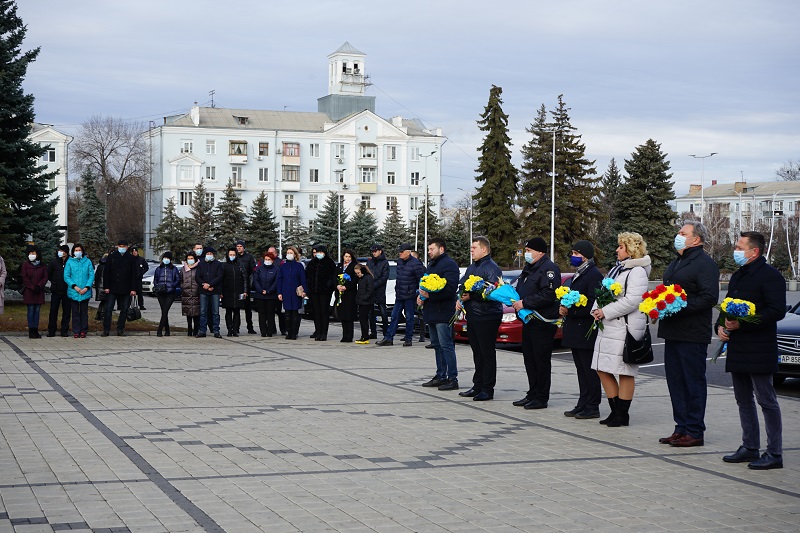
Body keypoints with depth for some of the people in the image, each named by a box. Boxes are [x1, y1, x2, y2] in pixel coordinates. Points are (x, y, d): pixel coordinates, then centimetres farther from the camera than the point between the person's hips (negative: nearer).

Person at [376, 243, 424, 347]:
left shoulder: (415, 264, -14)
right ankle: (388, 338, 7)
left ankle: (408, 339, 12)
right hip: (399, 295, 7)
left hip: (409, 296, -7)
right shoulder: (399, 262, 9)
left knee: (409, 318, 3)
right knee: (394, 316, 6)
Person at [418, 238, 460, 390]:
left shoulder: (449, 264, -11)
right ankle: (440, 376, 20)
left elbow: (450, 288, -21)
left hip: (443, 312, -10)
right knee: (437, 345, 13)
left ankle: (452, 379, -7)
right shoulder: (431, 264, 20)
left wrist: (430, 295, -21)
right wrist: (421, 295, 7)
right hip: (431, 312, 10)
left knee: (446, 346, -9)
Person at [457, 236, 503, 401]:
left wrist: (471, 296, -20)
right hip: (472, 316, 9)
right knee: (477, 352, 14)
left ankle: (488, 389, 0)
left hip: (487, 317, -9)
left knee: (487, 353, -4)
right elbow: (461, 284, 22)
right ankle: (477, 386, 21)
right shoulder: (471, 267, 17)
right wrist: (459, 299, 3)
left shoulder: (492, 268, -12)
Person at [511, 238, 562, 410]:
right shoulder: (529, 268, 18)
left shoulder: (549, 269, -13)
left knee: (541, 360, -5)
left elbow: (548, 295, -24)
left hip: (543, 323, -10)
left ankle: (542, 398, 0)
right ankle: (532, 394, 22)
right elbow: (522, 291, 29)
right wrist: (516, 301, 8)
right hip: (529, 322, 10)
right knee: (529, 359, 13)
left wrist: (524, 303, -20)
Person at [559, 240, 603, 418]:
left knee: (589, 371, -4)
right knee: (582, 370, 13)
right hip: (576, 330, 10)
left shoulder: (594, 275, -13)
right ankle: (583, 405, 18)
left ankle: (592, 407, 1)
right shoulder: (579, 274, 18)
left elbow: (593, 304, -20)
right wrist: (564, 308, 5)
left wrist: (570, 310, -19)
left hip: (586, 331, -10)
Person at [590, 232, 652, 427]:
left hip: (625, 329, -9)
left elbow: (632, 301, -20)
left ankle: (622, 414, 7)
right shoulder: (616, 269, 18)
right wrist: (596, 310, 2)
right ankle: (615, 410, 19)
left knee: (625, 373, -1)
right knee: (603, 370, 9)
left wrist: (606, 312, -17)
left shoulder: (637, 272, -10)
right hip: (608, 328, 9)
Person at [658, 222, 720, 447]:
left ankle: (694, 431, 2)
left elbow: (709, 297, -18)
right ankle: (681, 428, 18)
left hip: (692, 334, -9)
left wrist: (680, 307, -23)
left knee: (694, 382, -3)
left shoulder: (705, 263, -9)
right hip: (672, 332, 9)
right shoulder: (675, 263, 20)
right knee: (675, 381, 11)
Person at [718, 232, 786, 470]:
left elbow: (777, 311, -19)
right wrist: (721, 326, 6)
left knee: (766, 401, -4)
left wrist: (742, 324, -22)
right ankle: (749, 448, 22)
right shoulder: (738, 276, 17)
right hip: (738, 350, 9)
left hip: (759, 350, -9)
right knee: (743, 401, 13)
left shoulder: (770, 275, -11)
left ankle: (774, 454, 0)